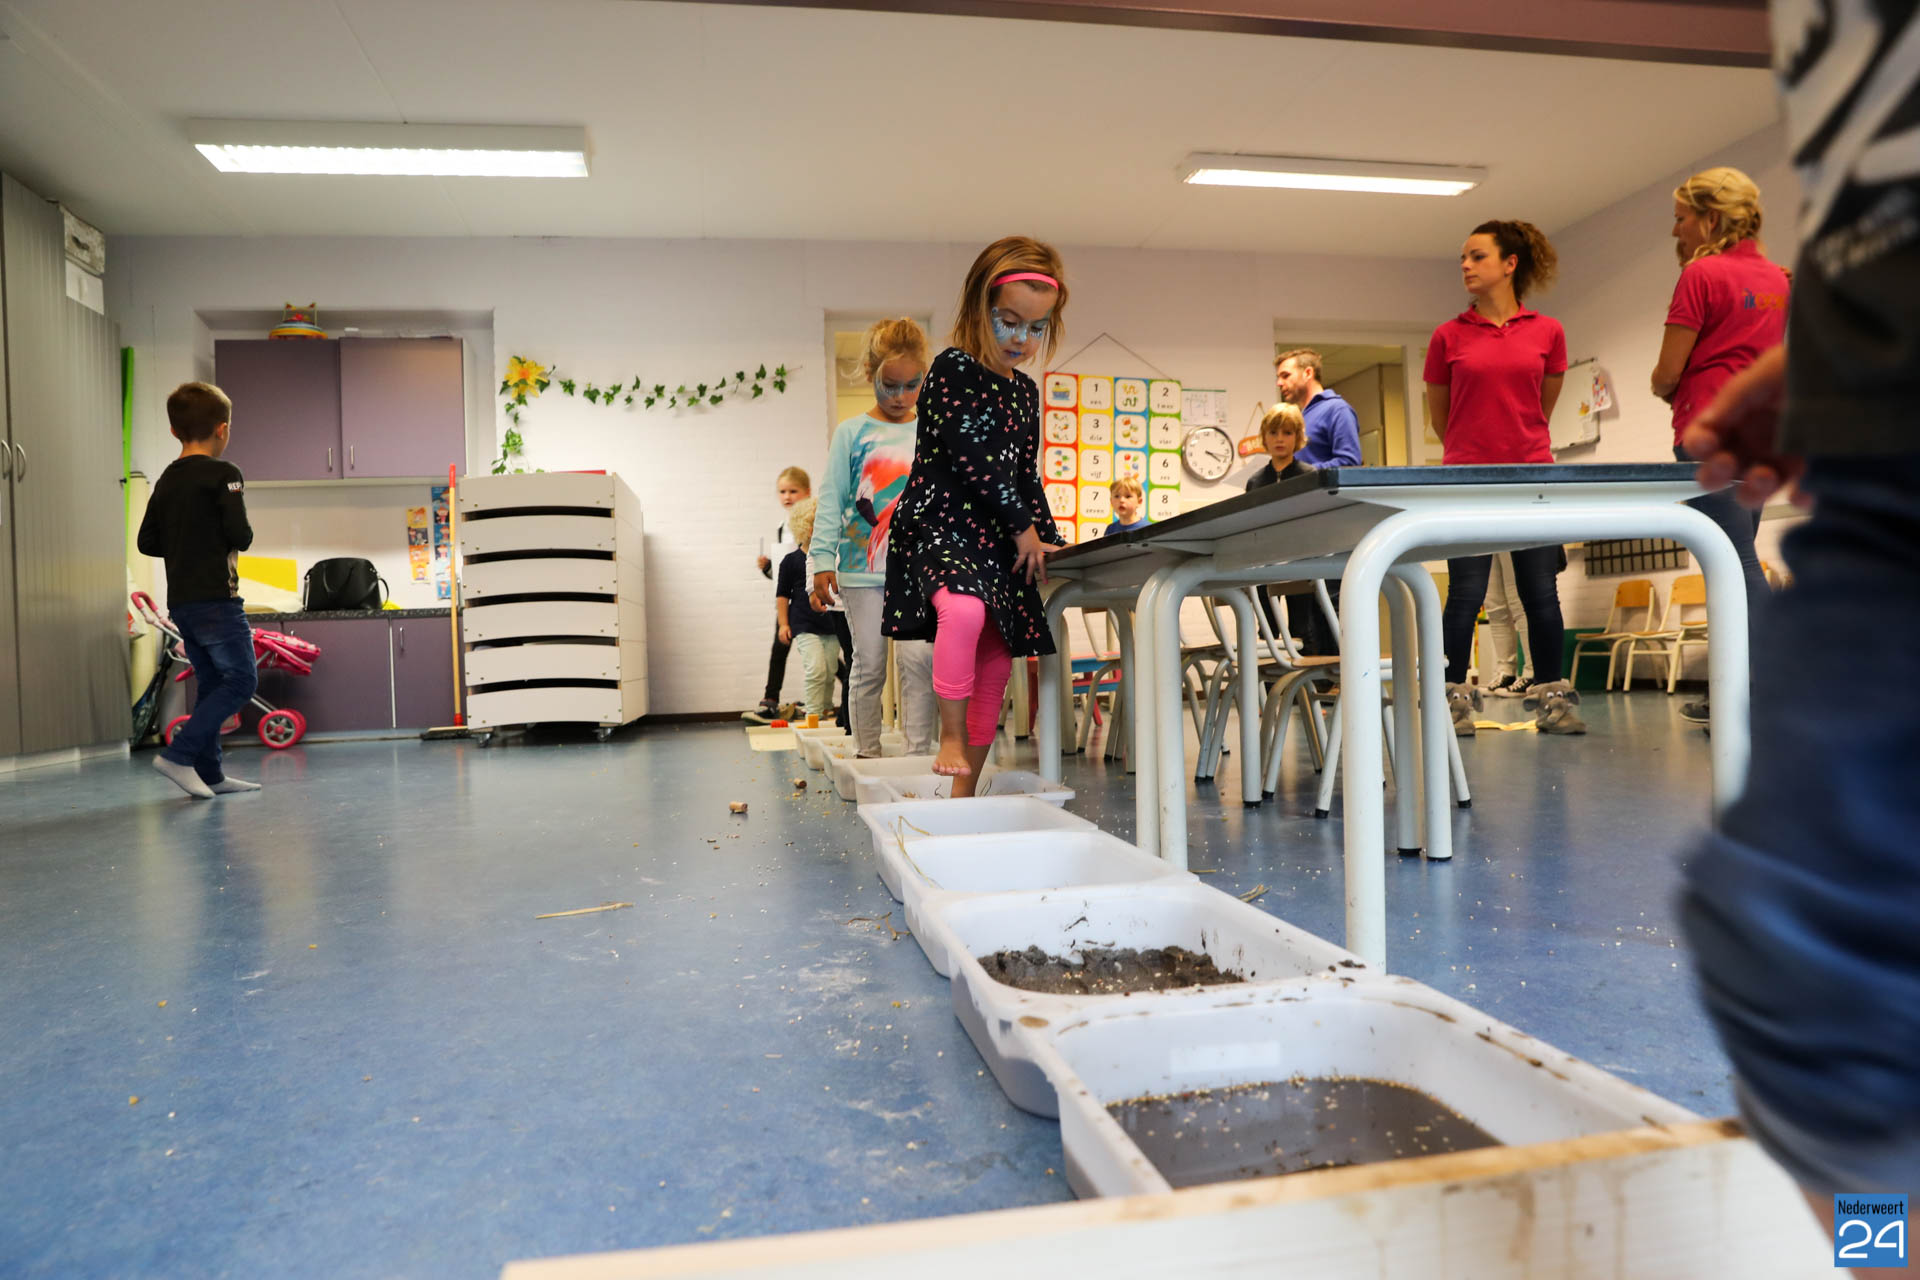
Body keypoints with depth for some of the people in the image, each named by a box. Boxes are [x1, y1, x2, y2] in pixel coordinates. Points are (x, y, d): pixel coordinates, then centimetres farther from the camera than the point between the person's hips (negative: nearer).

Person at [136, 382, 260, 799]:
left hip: (180, 600, 8)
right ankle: (179, 754, -11)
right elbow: (240, 535, -17)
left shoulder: (166, 480, 12)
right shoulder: (223, 474, -9)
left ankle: (209, 773, 13)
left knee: (210, 683, 12)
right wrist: (244, 537, 5)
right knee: (241, 680, -3)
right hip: (216, 597, -8)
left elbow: (146, 542, 12)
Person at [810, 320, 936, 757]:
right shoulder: (851, 433, 4)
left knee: (918, 659, -8)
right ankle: (866, 756, 16)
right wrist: (822, 561, -6)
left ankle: (919, 756, 1)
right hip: (862, 568, 0)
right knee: (868, 666, 5)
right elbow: (830, 502, 2)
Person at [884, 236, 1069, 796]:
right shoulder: (953, 369, -7)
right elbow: (971, 457, -15)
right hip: (941, 524, -8)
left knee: (997, 660, 5)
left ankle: (967, 788, 15)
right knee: (964, 610, -37)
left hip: (1001, 538, 8)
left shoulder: (1025, 391, 17)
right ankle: (951, 738, -19)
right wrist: (1023, 525, -9)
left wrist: (1048, 539, 13)